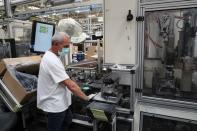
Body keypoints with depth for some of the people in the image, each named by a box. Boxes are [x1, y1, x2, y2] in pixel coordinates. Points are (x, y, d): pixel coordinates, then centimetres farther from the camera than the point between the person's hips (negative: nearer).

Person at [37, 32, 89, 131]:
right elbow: (70, 85, -30)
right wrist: (86, 98, -22)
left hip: (61, 102, 10)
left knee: (66, 123, 26)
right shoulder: (52, 61, -29)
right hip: (55, 105, -9)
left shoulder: (51, 56, 5)